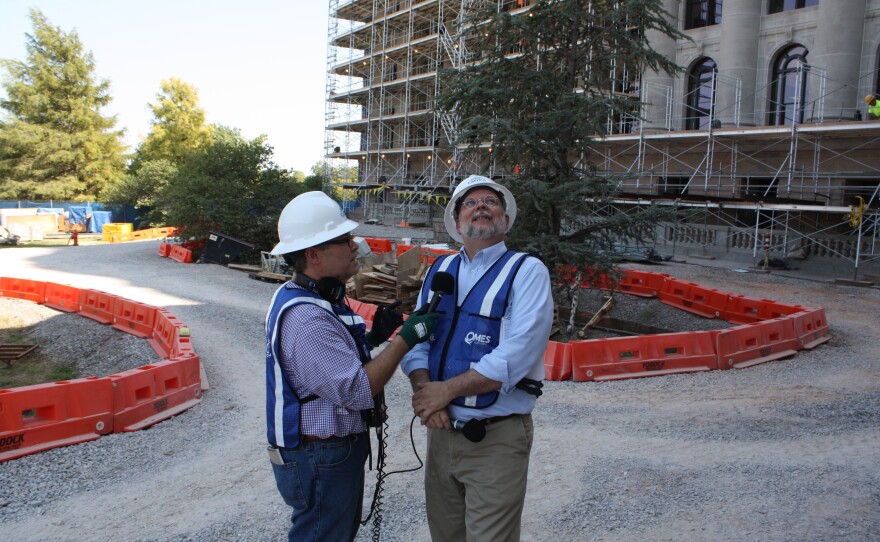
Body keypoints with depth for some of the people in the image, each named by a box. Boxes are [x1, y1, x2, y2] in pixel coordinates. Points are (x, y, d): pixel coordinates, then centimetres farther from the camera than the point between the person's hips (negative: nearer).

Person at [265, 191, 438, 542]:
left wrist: (373, 337, 0)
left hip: (328, 448, 10)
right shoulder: (305, 318, -29)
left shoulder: (310, 299, 5)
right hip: (321, 460, -10)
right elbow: (356, 391, -30)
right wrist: (405, 339, -24)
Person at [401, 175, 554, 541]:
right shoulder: (439, 270, 8)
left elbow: (516, 356, -20)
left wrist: (446, 390, -18)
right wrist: (424, 391, -15)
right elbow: (415, 339, 3)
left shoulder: (527, 271, -9)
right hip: (441, 429, 5)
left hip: (497, 438, -5)